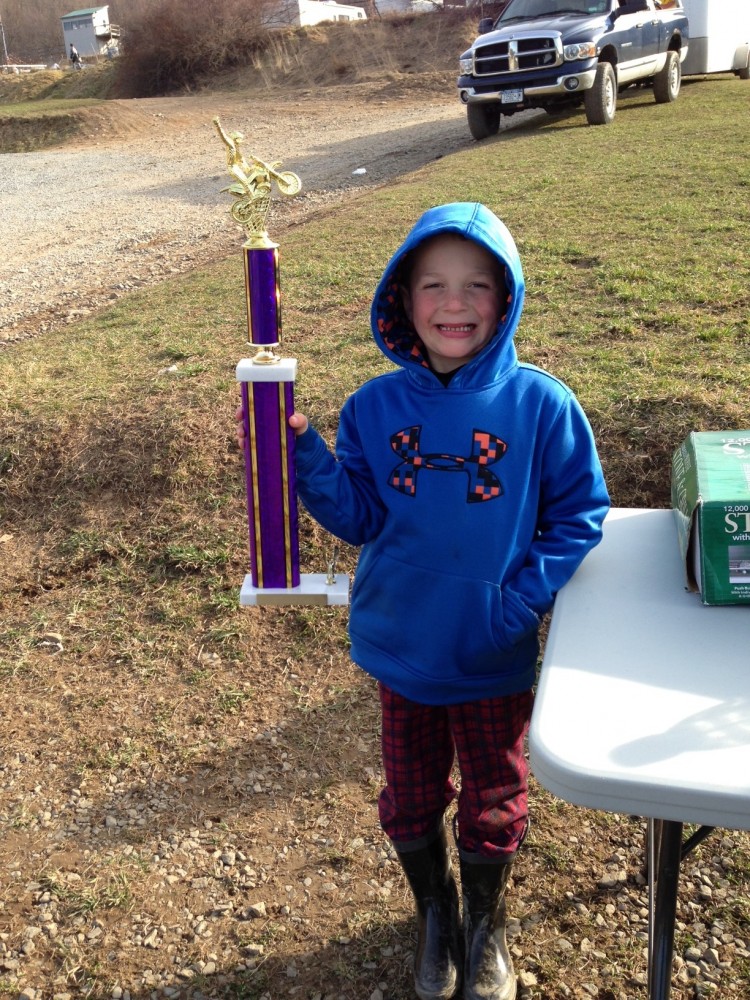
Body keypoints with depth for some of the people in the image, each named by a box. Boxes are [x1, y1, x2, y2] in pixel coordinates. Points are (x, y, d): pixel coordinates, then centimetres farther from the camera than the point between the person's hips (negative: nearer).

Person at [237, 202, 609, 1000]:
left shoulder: (540, 404, -14)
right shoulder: (375, 408, -8)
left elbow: (578, 515, -8)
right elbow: (359, 518, -8)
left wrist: (521, 602, -17)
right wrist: (300, 455, -22)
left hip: (496, 658, -1)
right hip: (400, 649, 2)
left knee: (492, 809, 19)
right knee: (410, 801, 21)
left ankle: (485, 926, 49)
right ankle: (433, 915, 50)